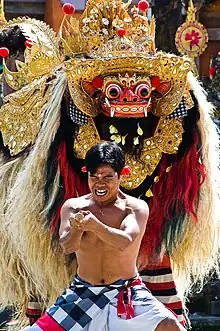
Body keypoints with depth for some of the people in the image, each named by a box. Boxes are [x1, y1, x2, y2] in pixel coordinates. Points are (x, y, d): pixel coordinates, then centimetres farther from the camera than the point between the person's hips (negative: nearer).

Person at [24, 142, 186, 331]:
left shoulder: (136, 208, -6)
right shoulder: (74, 207, 1)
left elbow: (125, 242, -25)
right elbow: (67, 247, -14)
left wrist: (94, 224, -44)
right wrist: (77, 226, -37)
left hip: (127, 295, -2)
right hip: (83, 294, 2)